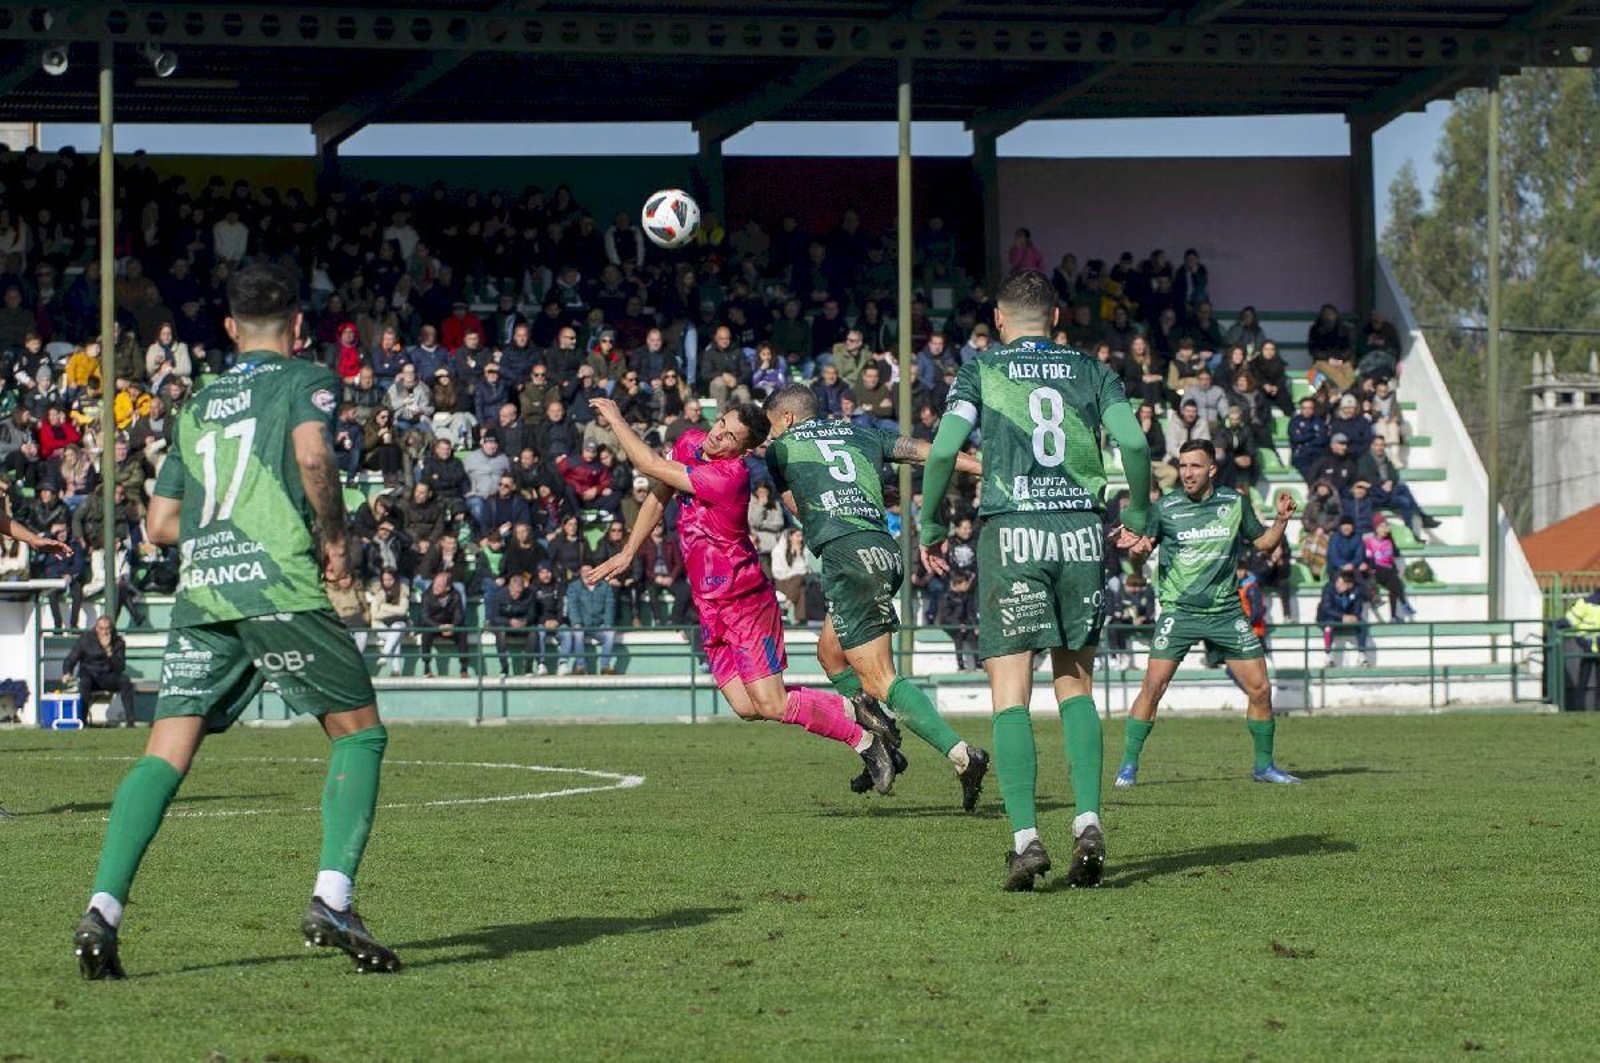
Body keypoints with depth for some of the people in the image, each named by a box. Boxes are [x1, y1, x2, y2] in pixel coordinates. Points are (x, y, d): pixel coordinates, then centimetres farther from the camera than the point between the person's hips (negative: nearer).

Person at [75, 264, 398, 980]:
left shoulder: (197, 405, 24)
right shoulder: (306, 381, 8)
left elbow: (160, 522, 23)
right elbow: (313, 455, -13)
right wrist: (335, 537, 0)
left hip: (200, 590, 5)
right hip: (279, 585, -5)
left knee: (165, 754, 1)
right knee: (360, 733, 7)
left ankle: (103, 909, -14)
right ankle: (332, 899, -8)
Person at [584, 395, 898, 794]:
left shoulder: (728, 477, -25)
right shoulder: (689, 444, 2)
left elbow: (649, 465, -21)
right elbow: (657, 499, 18)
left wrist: (615, 417, -8)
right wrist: (627, 553, 14)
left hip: (745, 600, -8)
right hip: (710, 607, 8)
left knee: (772, 705, -10)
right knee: (746, 706, 0)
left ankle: (864, 739, 6)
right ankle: (852, 709, 15)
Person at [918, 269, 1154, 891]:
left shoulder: (981, 371, 6)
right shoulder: (1090, 372, 11)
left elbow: (943, 449, -7)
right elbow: (1134, 441, -4)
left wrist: (929, 526, 5)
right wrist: (1139, 514, 11)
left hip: (1012, 535, -2)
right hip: (1081, 535, 2)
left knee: (1010, 695, -1)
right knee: (1076, 687, 14)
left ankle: (1026, 839, -12)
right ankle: (1088, 823, -2)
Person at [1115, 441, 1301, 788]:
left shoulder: (1235, 503, 3)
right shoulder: (1166, 508, -3)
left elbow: (1264, 543, 16)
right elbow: (1137, 560, 4)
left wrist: (1281, 520, -2)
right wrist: (1137, 551, -19)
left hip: (1226, 611, 2)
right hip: (1178, 610, -2)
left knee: (1260, 689, -1)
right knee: (1154, 684, -15)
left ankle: (1264, 765, 17)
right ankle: (1128, 765, -4)